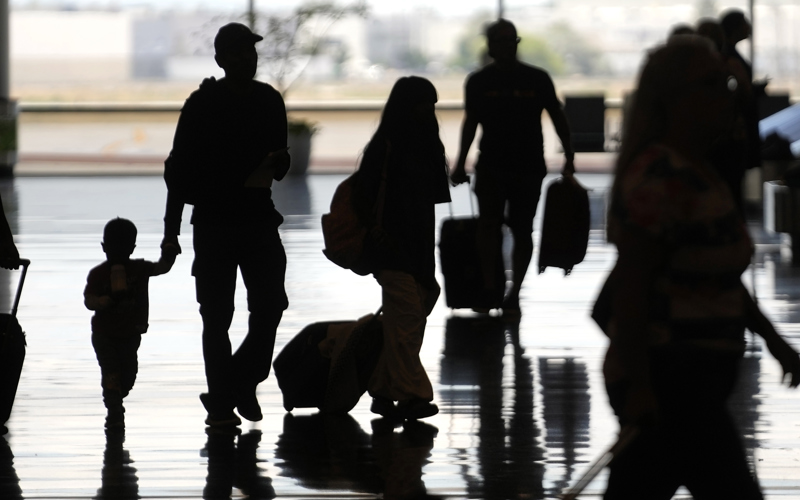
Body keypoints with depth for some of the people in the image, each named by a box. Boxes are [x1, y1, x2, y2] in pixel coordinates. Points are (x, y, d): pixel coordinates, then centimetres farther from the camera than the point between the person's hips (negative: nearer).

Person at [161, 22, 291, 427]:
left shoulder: (269, 101, 8)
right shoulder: (202, 105, -5)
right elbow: (179, 170, -4)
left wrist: (276, 164, -8)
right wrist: (171, 230, -8)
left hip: (258, 215, 4)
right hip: (213, 221, -4)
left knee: (270, 303, -6)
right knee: (216, 315, 0)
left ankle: (242, 381, 15)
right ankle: (220, 403, 7)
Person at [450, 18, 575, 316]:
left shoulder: (537, 79, 0)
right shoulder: (478, 82, 3)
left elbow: (558, 118, 5)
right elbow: (470, 123, 11)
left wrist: (569, 158, 0)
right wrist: (461, 165, 9)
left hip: (529, 167, 0)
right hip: (491, 165, 0)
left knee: (522, 230, 5)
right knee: (489, 224, -16)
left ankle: (513, 293, 13)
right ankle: (488, 286, -14)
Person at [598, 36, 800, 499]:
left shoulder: (701, 174, 15)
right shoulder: (658, 179, -18)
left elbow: (723, 277, 26)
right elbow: (630, 287, -22)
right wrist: (638, 386, -26)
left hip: (696, 378, 10)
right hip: (665, 382, -10)